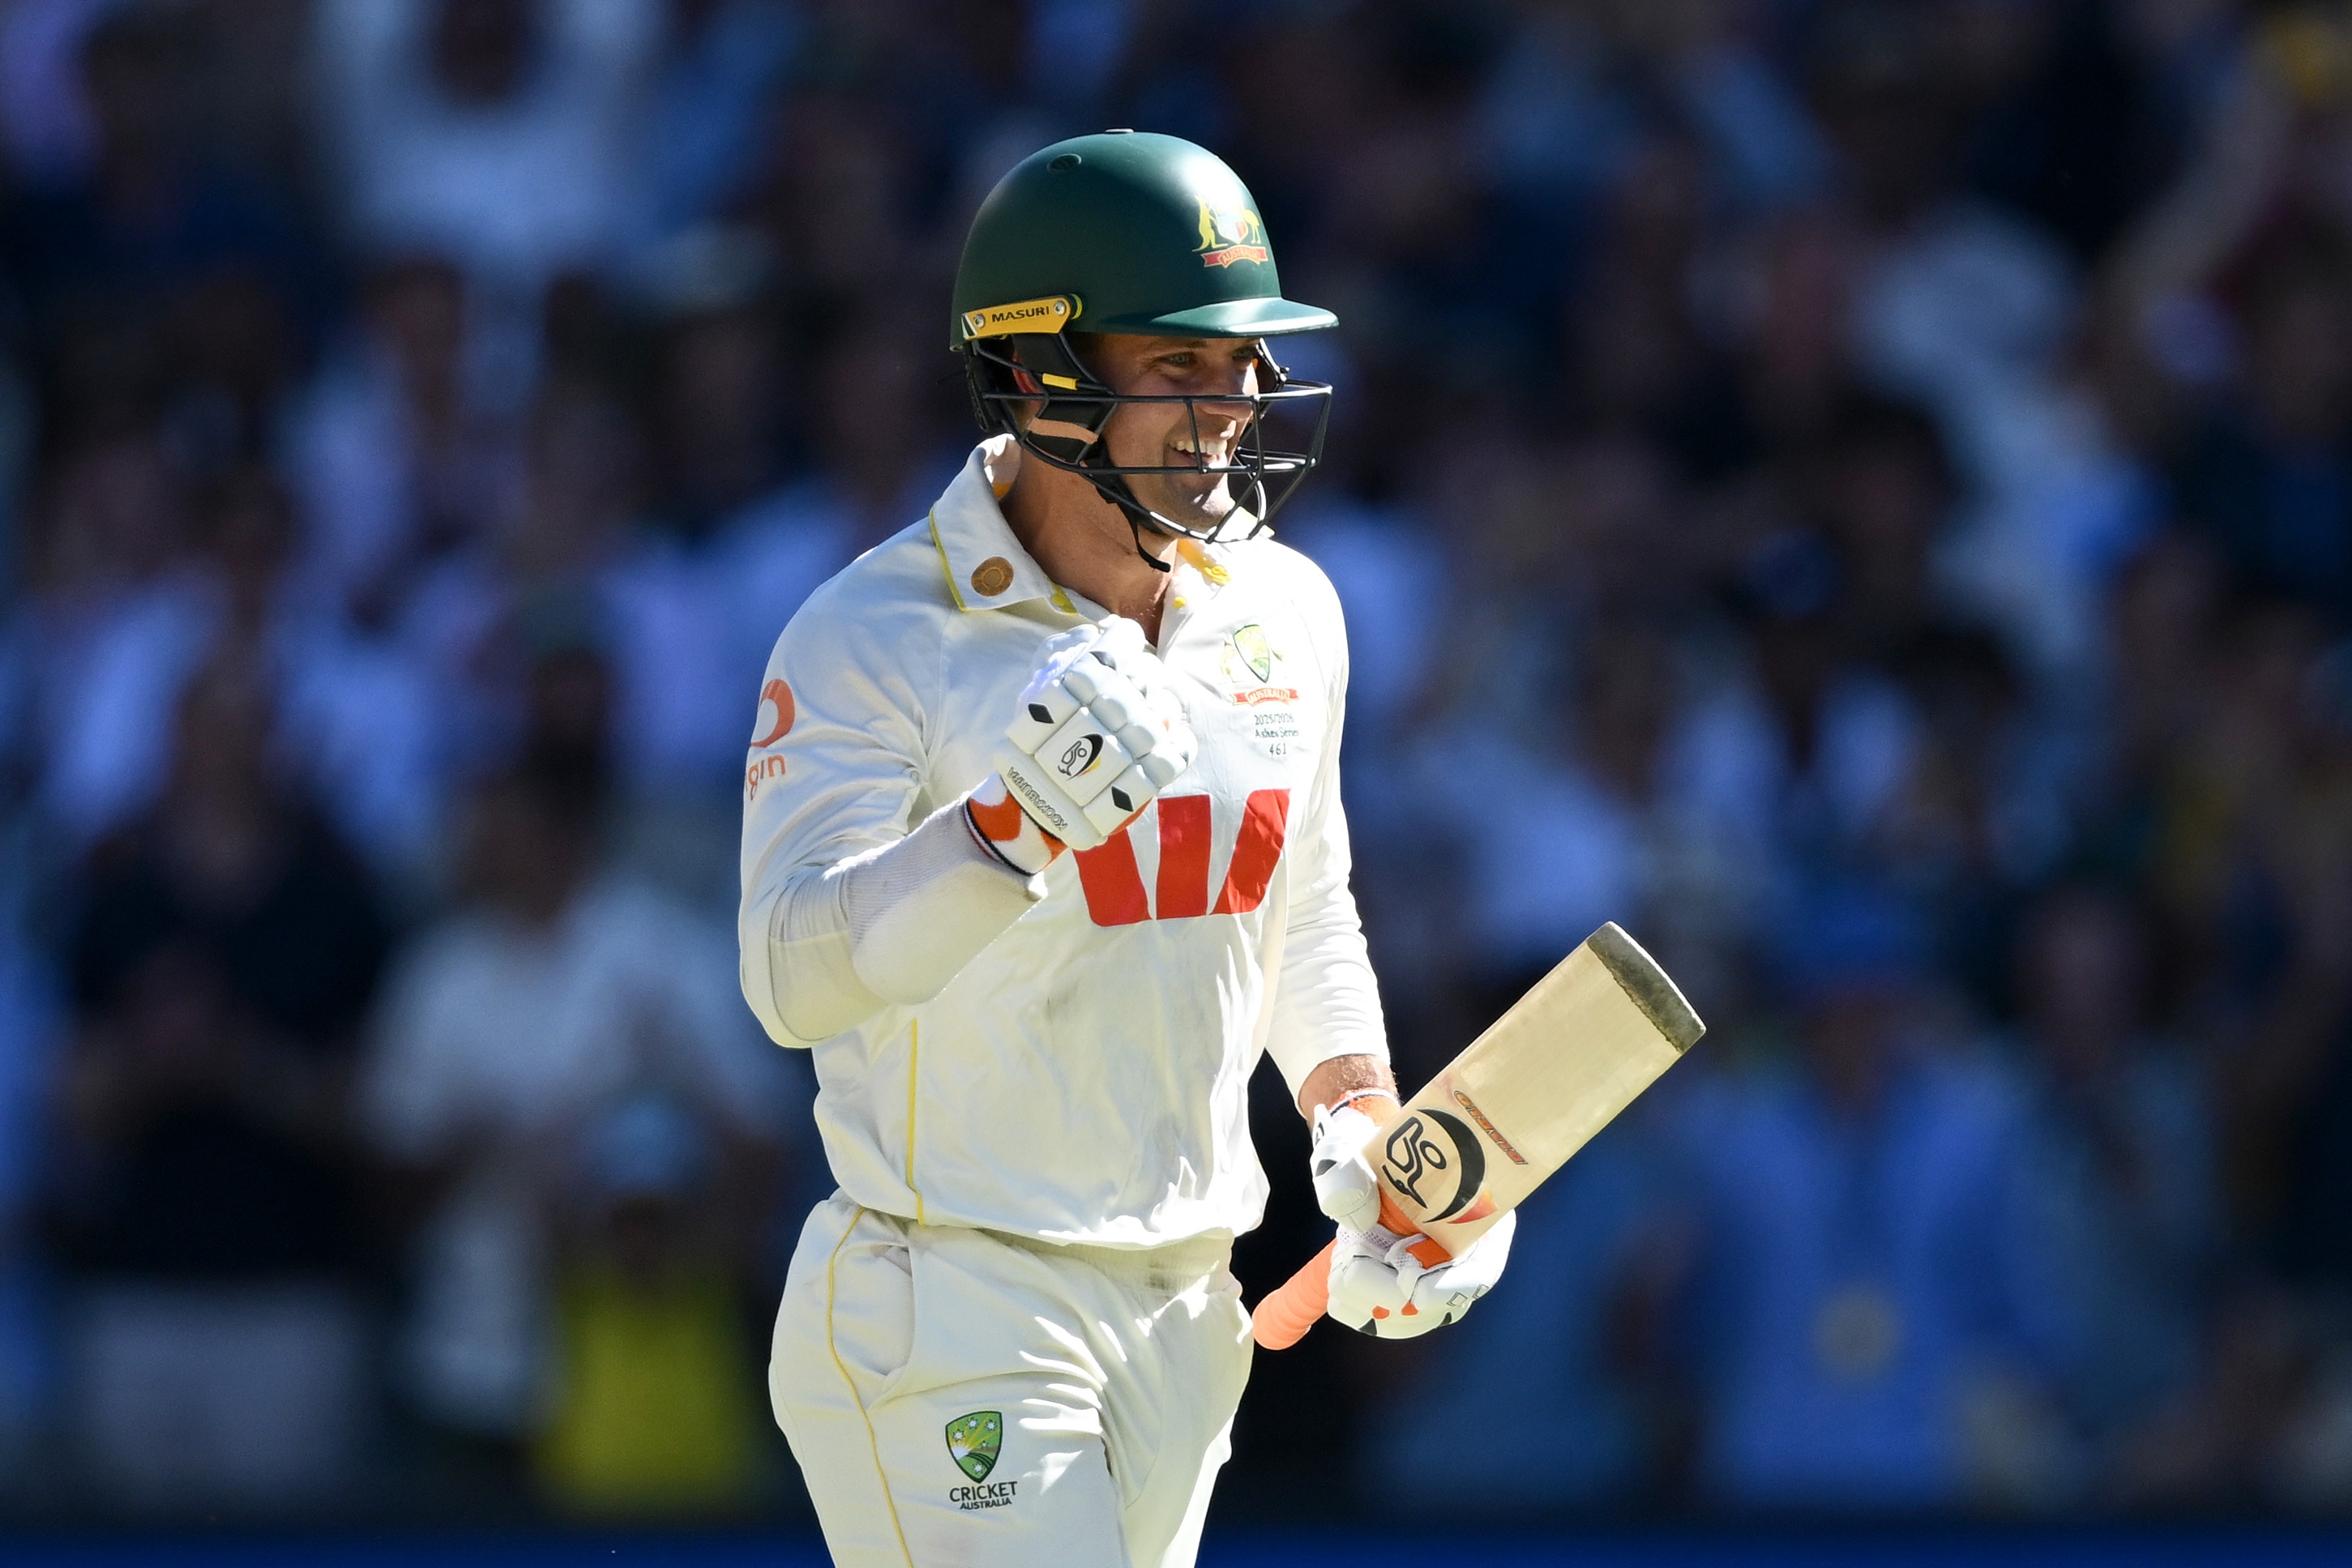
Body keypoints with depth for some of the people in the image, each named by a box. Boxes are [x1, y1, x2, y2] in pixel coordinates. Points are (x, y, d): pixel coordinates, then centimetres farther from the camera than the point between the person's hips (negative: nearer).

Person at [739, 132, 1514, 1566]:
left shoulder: (1283, 615, 7)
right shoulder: (872, 639, -14)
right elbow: (797, 977, -27)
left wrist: (1365, 1129, 6)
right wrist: (1014, 825, -44)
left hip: (1183, 1323, 7)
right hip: (947, 1324, -7)